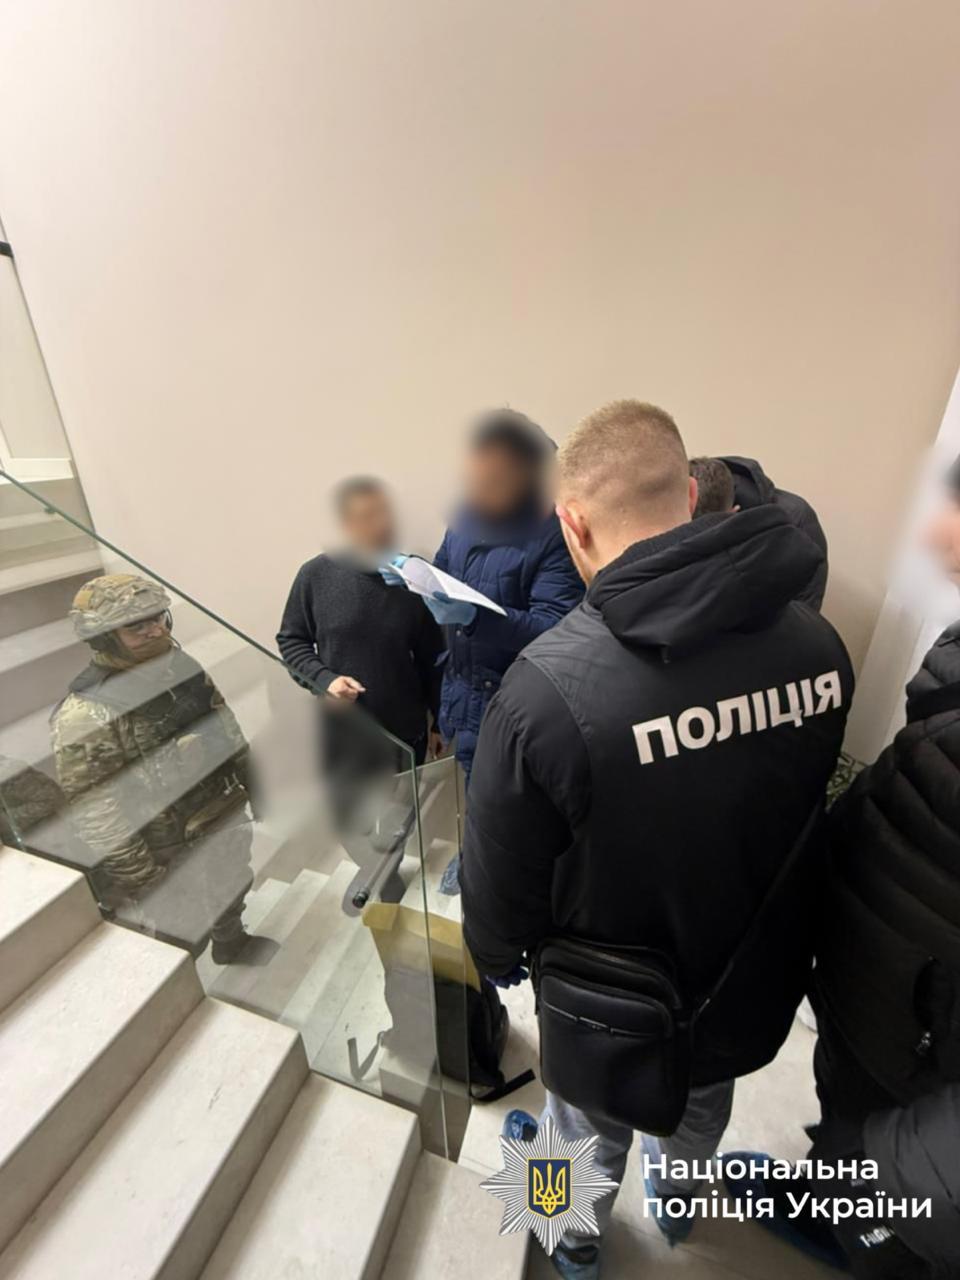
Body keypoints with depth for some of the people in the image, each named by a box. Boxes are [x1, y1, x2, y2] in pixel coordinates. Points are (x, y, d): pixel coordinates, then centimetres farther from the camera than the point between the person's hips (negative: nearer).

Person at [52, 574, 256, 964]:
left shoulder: (183, 666, -7)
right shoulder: (85, 715, -27)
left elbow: (227, 729, 6)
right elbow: (97, 818, -22)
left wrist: (254, 784, 11)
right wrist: (144, 883, -16)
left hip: (229, 817, 6)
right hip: (172, 852, -6)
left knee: (232, 896, 30)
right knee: (181, 936, 19)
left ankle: (233, 946, 59)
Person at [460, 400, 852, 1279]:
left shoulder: (550, 684, -37)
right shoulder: (817, 641, -19)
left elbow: (502, 868, -22)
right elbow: (812, 810, -3)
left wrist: (498, 955, 1)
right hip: (755, 980, 4)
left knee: (595, 1130, 31)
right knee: (702, 1109, 37)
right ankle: (679, 1203, 69)